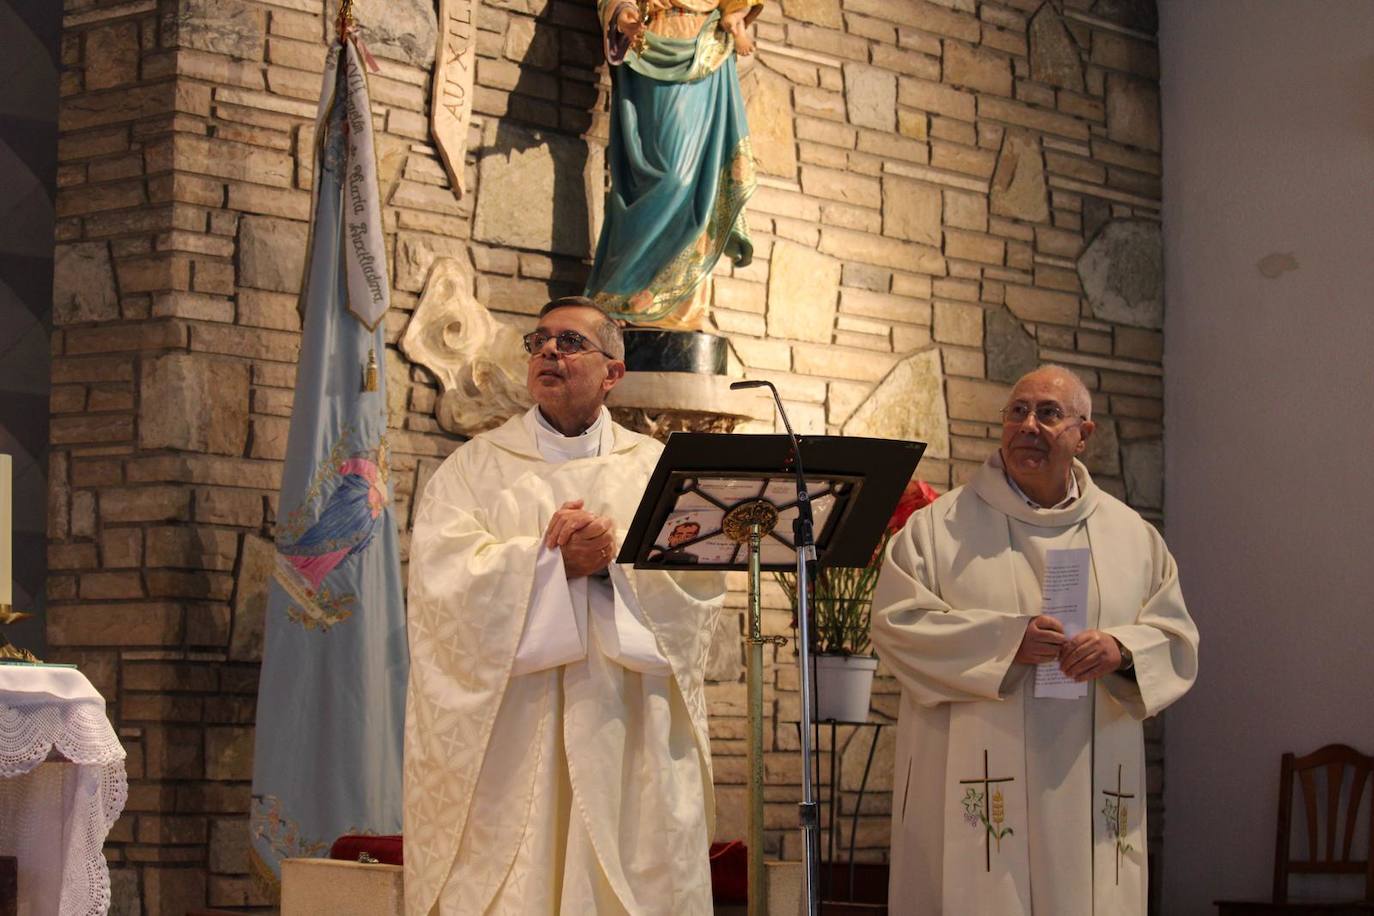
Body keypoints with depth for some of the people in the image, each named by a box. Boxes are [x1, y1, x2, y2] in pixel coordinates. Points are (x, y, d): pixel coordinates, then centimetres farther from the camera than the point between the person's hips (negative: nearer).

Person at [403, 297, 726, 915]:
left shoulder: (657, 469, 12)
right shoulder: (475, 467, 9)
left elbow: (700, 577, -2)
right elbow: (444, 579, -7)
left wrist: (617, 555, -19)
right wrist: (553, 560, -16)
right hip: (506, 742, -1)